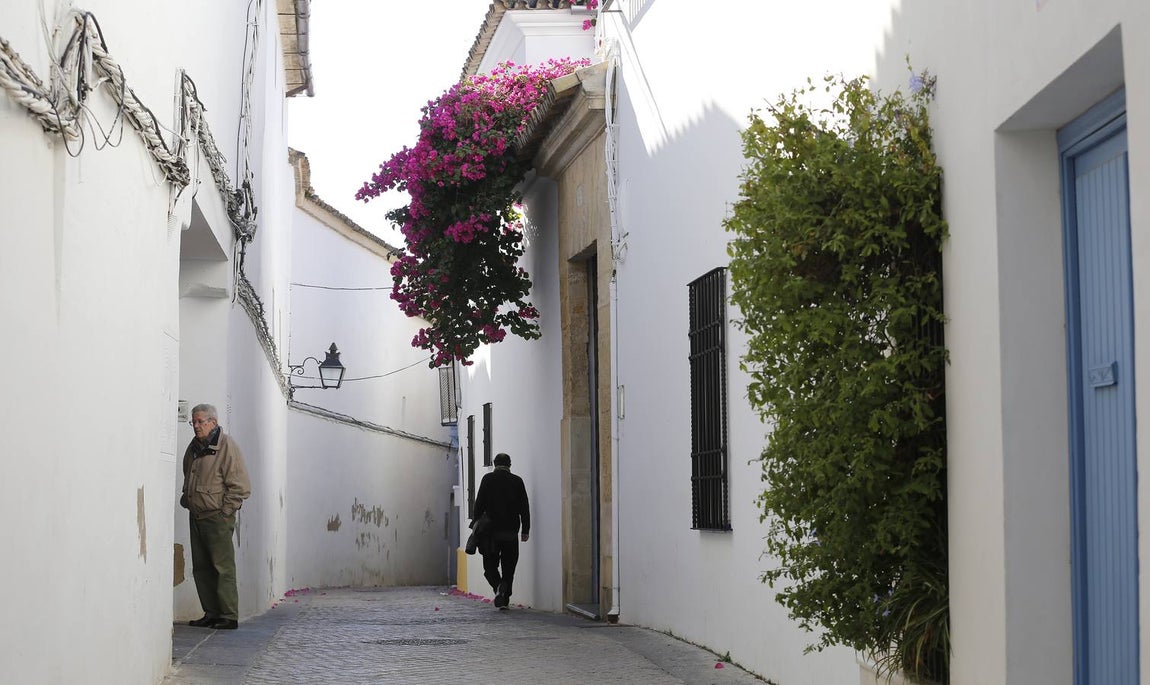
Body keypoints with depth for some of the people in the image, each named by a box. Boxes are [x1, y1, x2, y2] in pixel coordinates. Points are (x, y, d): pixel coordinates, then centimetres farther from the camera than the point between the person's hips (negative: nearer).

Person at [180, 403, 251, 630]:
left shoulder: (227, 446, -10)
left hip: (217, 517, -8)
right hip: (196, 516, 8)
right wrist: (186, 499, 14)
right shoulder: (193, 448, 13)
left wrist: (224, 512, -14)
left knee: (223, 567, -7)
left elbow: (240, 487, -13)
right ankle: (211, 613, 14)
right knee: (201, 568, 8)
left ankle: (229, 616, -5)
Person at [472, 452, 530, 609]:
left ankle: (498, 586, -22)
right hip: (511, 532, 2)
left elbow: (479, 504, -4)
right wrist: (525, 530, 9)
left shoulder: (488, 479, -1)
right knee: (508, 567, 9)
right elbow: (524, 508, 5)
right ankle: (505, 599, 5)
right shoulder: (517, 481, 4)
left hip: (491, 531, -2)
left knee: (490, 565, 6)